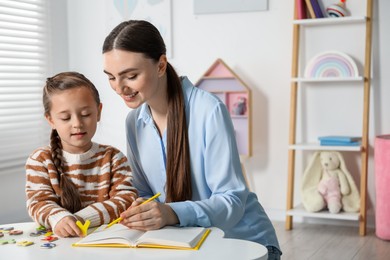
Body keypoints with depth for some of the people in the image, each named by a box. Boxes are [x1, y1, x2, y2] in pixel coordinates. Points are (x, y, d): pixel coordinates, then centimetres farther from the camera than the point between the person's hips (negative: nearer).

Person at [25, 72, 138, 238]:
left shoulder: (113, 158, 5)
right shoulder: (40, 160, 5)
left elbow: (127, 200, -5)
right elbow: (39, 202, -5)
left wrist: (80, 218, -20)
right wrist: (58, 218, -29)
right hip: (57, 242, -1)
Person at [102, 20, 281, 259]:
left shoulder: (209, 111, -20)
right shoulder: (134, 121, 0)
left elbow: (232, 201, -19)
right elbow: (144, 193, 7)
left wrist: (174, 213, -36)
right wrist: (139, 212, -16)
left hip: (244, 240, -5)